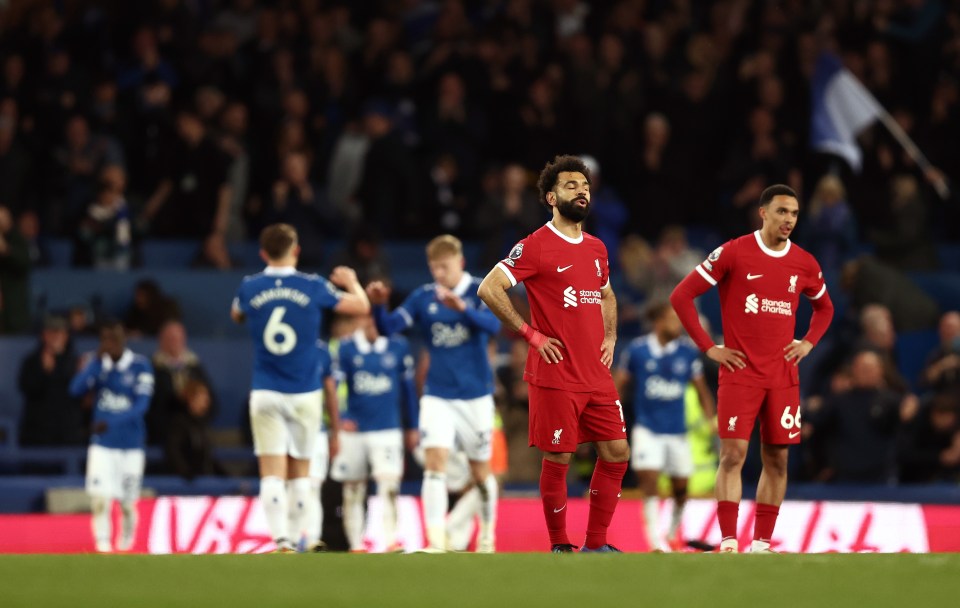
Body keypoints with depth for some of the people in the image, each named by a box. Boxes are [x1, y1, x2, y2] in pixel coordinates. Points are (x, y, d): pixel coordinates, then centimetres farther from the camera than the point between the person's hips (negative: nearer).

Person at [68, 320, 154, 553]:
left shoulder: (140, 365, -6)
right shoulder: (97, 363, 3)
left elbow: (141, 405, -15)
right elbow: (76, 389, -11)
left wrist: (111, 422, -28)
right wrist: (97, 361, -18)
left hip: (131, 445, -1)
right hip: (102, 444, 1)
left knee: (128, 504, 7)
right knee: (99, 498, -15)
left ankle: (126, 544, 29)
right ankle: (102, 544, -9)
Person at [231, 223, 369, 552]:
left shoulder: (249, 288, -1)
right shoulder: (312, 287, -5)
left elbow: (236, 315, 23)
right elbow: (362, 306, 6)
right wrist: (351, 281, 28)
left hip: (265, 393, 0)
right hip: (304, 394, 0)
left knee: (272, 473, -3)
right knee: (300, 472, 13)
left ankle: (282, 540, -16)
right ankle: (301, 539, 15)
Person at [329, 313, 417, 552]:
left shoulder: (398, 347, 3)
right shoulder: (346, 348, -1)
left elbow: (408, 388, 11)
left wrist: (412, 427, 14)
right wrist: (341, 419, -12)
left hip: (387, 429, 0)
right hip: (353, 430, 1)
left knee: (389, 485, -15)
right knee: (353, 492, 5)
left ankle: (390, 540, -19)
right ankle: (356, 545, 13)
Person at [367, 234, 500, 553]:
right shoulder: (423, 297, 0)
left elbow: (493, 324, -24)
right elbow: (388, 327, -7)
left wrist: (462, 307, -41)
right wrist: (378, 305, -27)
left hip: (475, 395, -1)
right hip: (437, 396, 1)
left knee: (480, 470, 10)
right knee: (435, 461, -16)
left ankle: (487, 534, 32)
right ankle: (436, 541, -21)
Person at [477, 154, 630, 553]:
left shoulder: (596, 248, 13)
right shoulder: (536, 246, -8)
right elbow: (489, 289, -13)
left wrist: (610, 337, 14)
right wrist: (531, 334, -13)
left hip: (597, 376, 7)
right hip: (555, 377, -7)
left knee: (616, 453, 4)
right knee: (557, 460, -2)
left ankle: (596, 543, 13)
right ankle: (559, 547, 9)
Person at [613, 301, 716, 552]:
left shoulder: (688, 352, -1)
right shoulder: (637, 350, -5)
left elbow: (702, 390, 7)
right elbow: (617, 383, 4)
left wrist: (711, 420, -1)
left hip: (678, 431, 2)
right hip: (647, 429, -2)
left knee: (681, 487, 6)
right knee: (649, 479, -16)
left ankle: (673, 534, 30)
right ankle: (654, 539, -13)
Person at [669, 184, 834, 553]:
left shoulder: (805, 264, 6)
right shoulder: (733, 253, -7)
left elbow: (824, 307, 26)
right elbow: (681, 296, -4)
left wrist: (809, 343, 8)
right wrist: (708, 348, -6)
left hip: (783, 376, 4)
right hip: (740, 371, -4)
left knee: (777, 459, 3)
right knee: (733, 454, -9)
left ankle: (762, 543, 10)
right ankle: (728, 543, -9)